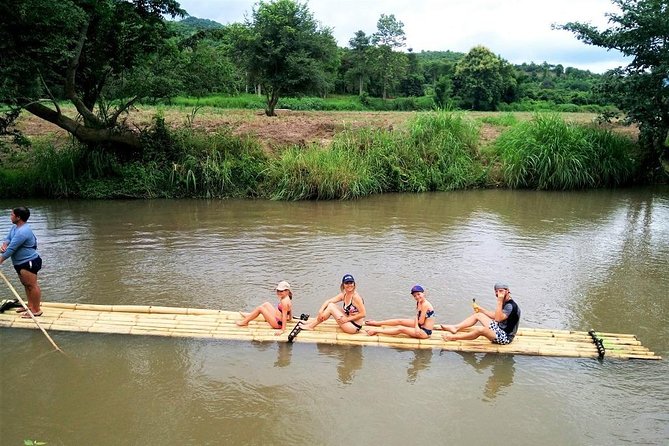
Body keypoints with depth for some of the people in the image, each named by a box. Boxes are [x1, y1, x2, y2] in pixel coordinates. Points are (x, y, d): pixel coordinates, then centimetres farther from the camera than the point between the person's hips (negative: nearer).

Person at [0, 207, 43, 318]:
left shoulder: (22, 232, -26)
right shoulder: (15, 227, 9)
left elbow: (12, 248, -24)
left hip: (29, 262, -11)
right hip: (21, 263, 11)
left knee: (32, 285, -5)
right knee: (26, 284, 20)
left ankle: (36, 310, 0)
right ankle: (30, 305, 33)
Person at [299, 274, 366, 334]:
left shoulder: (355, 297, -20)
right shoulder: (343, 295, 3)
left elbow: (362, 314, -21)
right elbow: (328, 301, 0)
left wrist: (347, 319, -18)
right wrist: (320, 312, -16)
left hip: (354, 327, -8)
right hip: (349, 322, 8)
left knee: (331, 306, -11)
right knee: (330, 304, 3)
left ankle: (311, 326, -2)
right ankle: (311, 323, 7)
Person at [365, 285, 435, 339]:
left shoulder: (425, 304, -23)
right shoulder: (418, 303, 5)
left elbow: (421, 321, -22)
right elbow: (417, 317, -1)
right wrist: (416, 326, -18)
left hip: (426, 332, -9)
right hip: (420, 326, 9)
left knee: (401, 329, -16)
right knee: (399, 321, 7)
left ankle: (377, 331, -10)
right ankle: (377, 323, 18)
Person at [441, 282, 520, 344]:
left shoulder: (511, 306, -23)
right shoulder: (505, 303, 8)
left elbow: (498, 319, -35)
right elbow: (494, 315, 20)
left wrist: (499, 301, -34)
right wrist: (480, 309, 18)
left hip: (505, 337, -11)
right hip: (499, 329, 11)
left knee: (480, 329, -33)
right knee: (478, 314, 9)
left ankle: (453, 337, -19)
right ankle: (455, 328, 2)